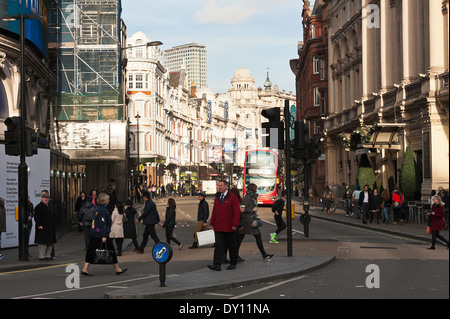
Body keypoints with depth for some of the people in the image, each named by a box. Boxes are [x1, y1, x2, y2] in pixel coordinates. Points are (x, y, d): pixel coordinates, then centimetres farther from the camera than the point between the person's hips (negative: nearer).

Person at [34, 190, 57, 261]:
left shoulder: (50, 205, 13)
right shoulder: (38, 207, -10)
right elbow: (36, 217, -14)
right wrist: (39, 225, -22)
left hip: (50, 227, 8)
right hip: (42, 227, -8)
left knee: (51, 242, 11)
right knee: (43, 242, -6)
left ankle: (48, 255, 20)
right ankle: (42, 256, 1)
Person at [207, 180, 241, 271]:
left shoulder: (233, 197, -6)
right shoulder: (217, 197, 12)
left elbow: (237, 212, -9)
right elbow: (214, 212, 16)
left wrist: (234, 225, -15)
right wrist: (212, 224, 10)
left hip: (230, 227, -4)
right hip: (219, 228, 4)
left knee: (232, 246, 7)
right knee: (219, 245, -5)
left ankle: (233, 264, 20)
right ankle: (217, 265, -12)